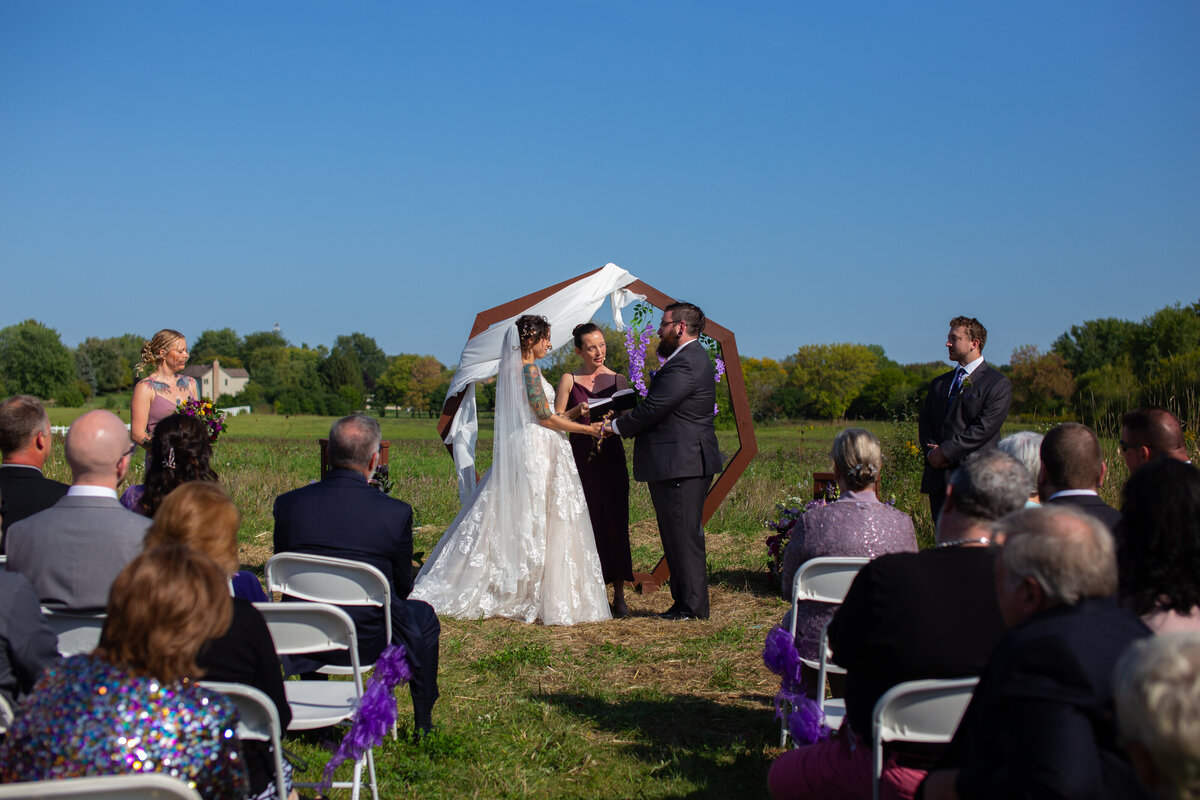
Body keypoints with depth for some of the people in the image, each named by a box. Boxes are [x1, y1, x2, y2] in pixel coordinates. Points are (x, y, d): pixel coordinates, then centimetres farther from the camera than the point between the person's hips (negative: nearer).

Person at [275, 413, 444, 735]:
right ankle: (423, 725, 39)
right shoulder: (396, 512, -15)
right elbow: (403, 588, -3)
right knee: (423, 615, 28)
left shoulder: (287, 503, -8)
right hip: (367, 642, -3)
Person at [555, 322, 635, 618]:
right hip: (580, 456, 0)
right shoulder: (569, 380, 6)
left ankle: (619, 595, 4)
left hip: (611, 456, 1)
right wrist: (578, 412, -13)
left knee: (615, 521, -2)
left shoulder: (618, 380, 8)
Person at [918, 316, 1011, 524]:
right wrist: (931, 450, -4)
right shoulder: (940, 383, 20)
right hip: (938, 478, 6)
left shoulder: (998, 384, -2)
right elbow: (925, 421, 16)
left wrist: (946, 451, -14)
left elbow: (984, 428, -12)